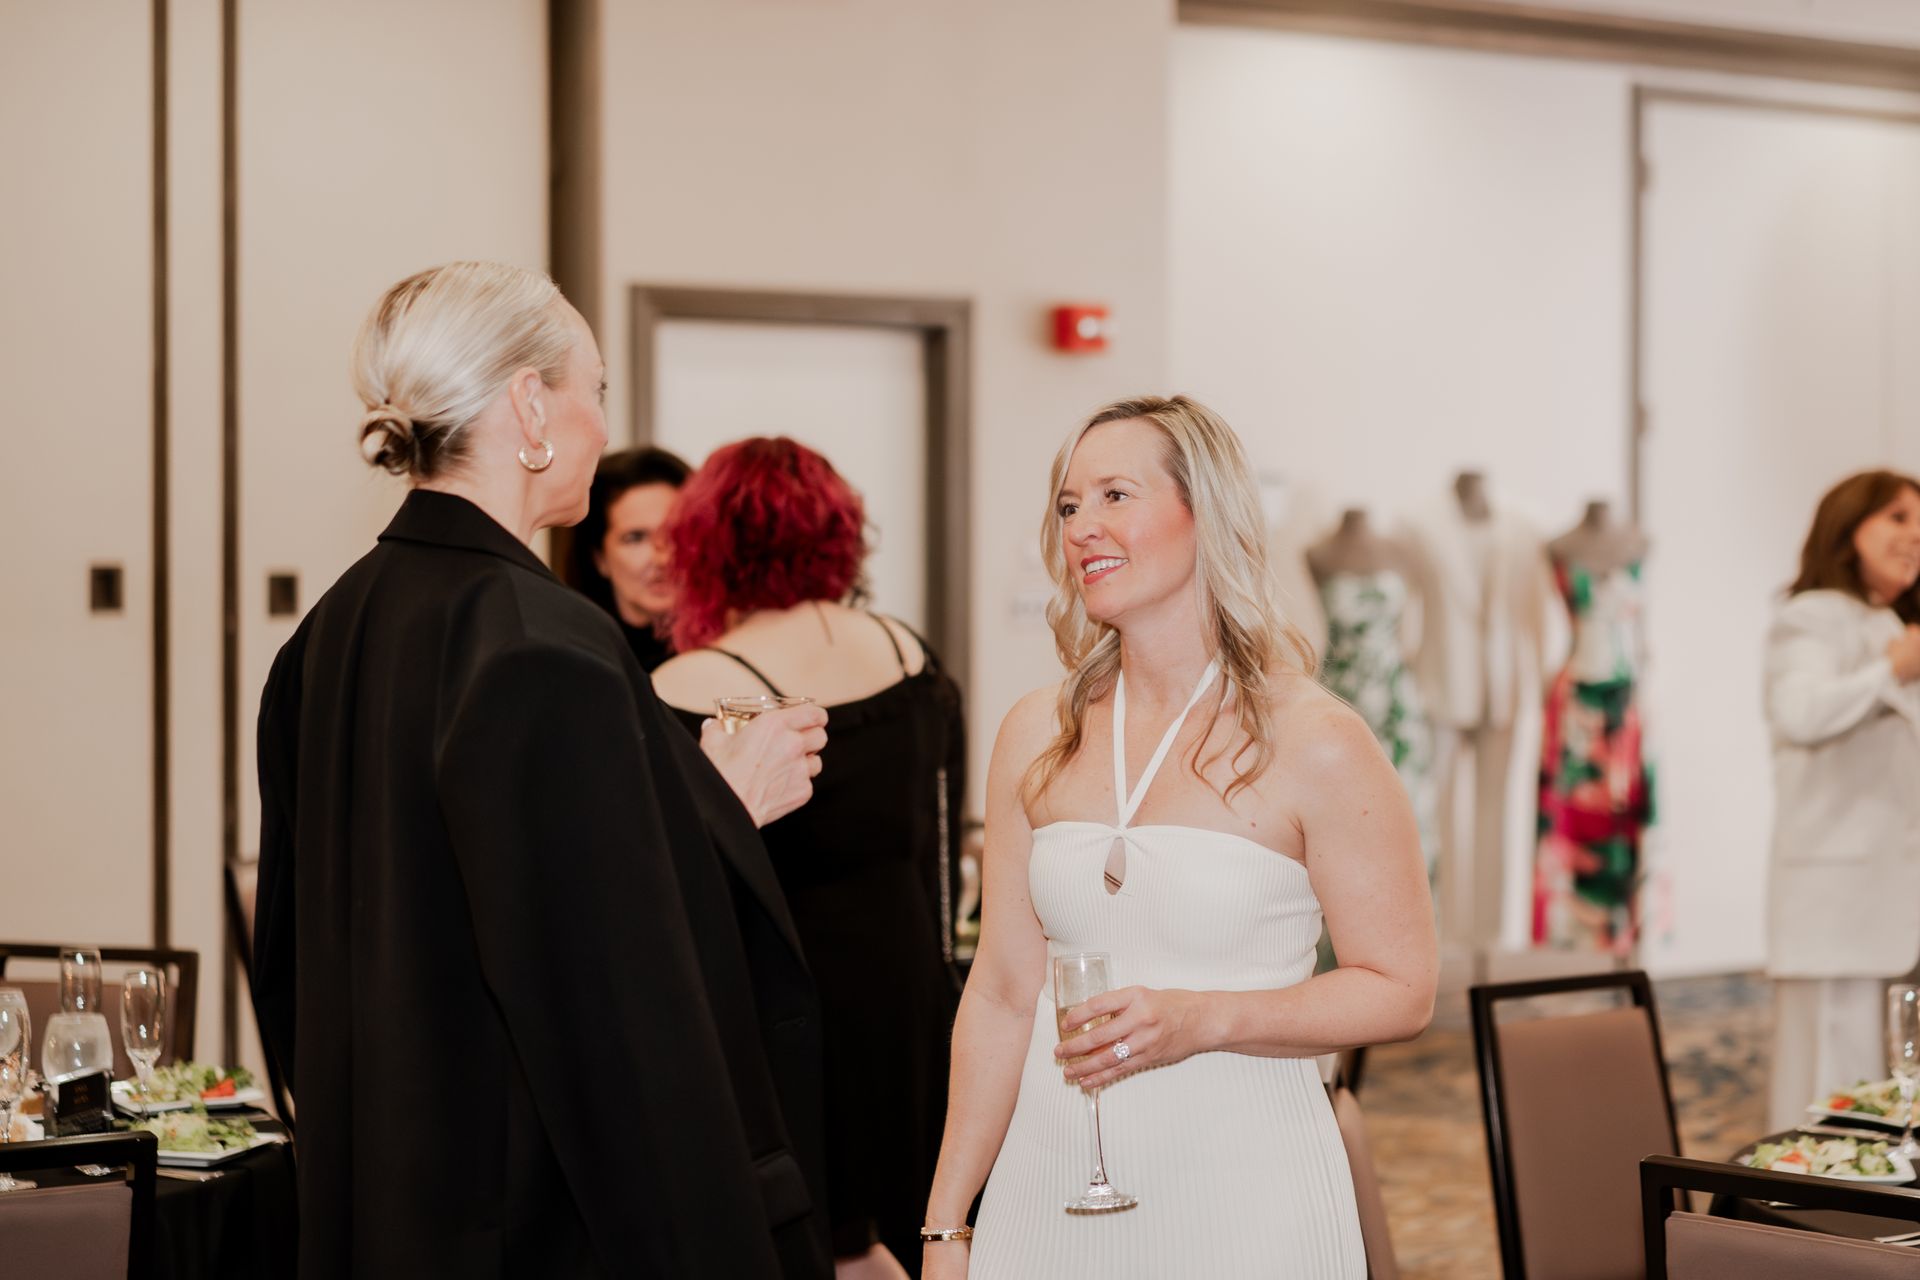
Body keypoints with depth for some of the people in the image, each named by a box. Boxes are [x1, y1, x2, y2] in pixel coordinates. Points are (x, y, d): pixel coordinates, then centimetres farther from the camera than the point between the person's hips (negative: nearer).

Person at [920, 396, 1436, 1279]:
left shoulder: (1315, 745, -9)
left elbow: (1401, 990, -7)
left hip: (1240, 1202, -4)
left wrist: (1204, 1019, -21)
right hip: (1050, 1194, 4)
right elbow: (1002, 993, 7)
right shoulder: (1037, 736, 5)